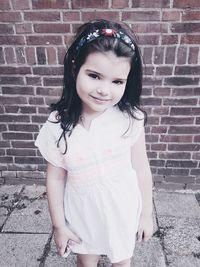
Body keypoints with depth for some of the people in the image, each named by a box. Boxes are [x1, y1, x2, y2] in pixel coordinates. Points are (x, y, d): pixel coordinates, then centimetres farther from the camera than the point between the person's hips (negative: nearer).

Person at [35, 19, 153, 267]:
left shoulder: (130, 119, -21)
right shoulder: (58, 126, -20)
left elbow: (141, 169, -10)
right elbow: (55, 179, -9)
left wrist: (146, 214, 0)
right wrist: (59, 225, -1)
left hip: (123, 212, 0)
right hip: (82, 215, 1)